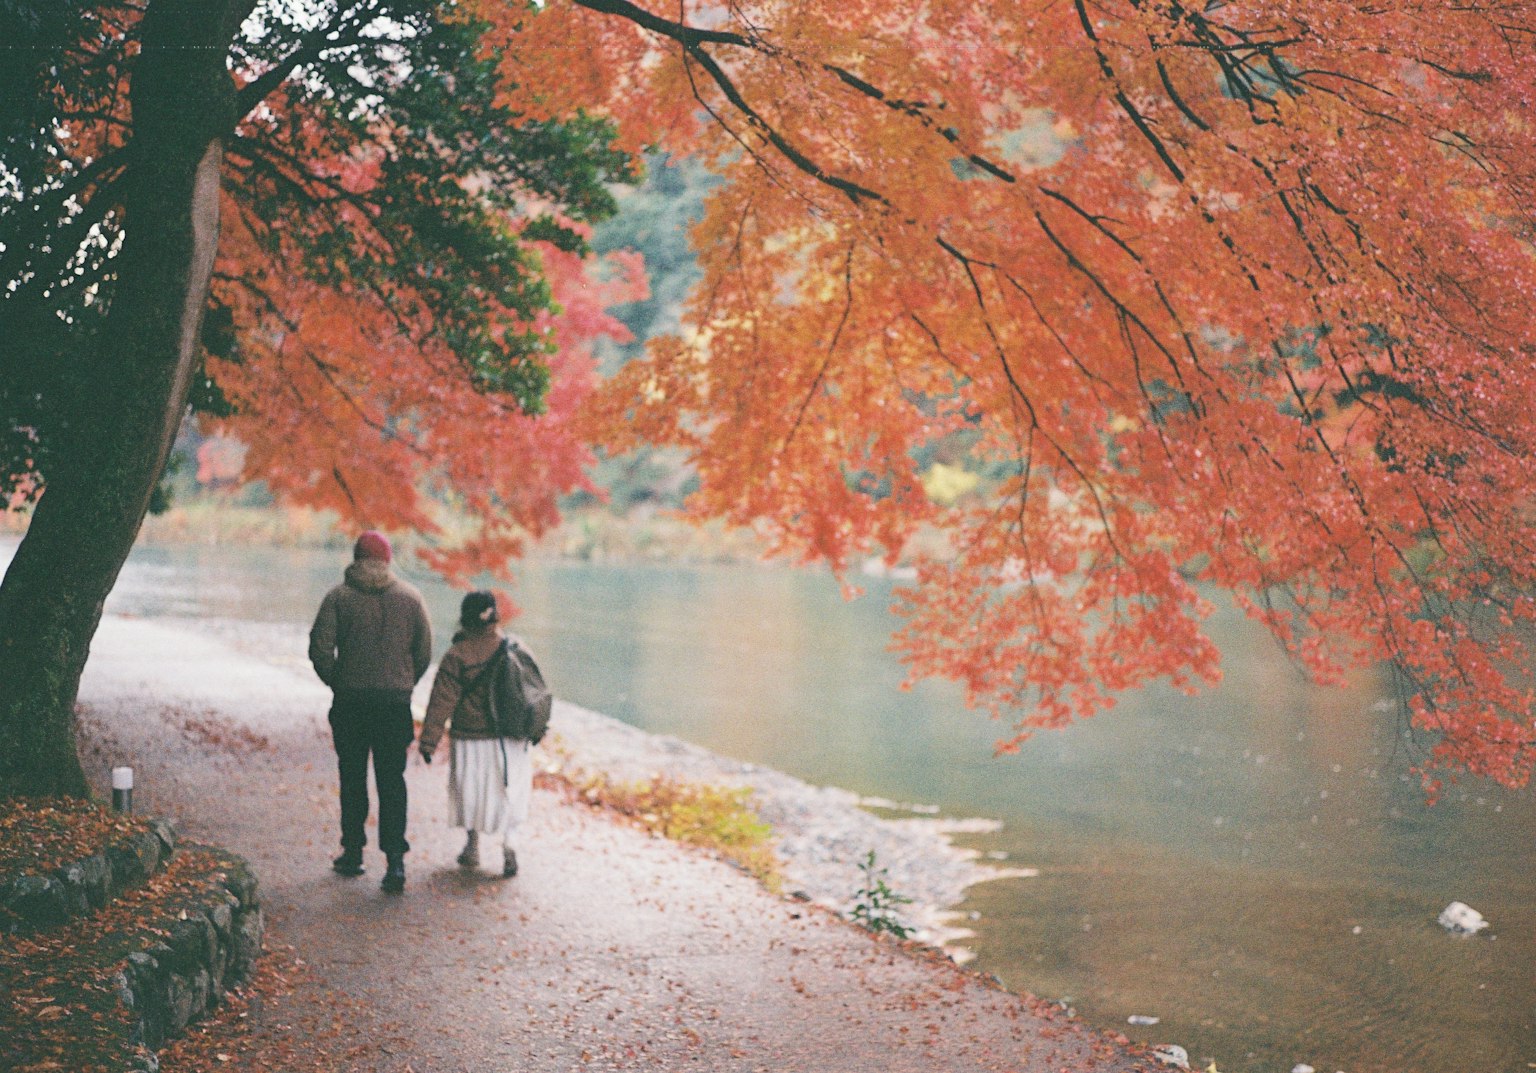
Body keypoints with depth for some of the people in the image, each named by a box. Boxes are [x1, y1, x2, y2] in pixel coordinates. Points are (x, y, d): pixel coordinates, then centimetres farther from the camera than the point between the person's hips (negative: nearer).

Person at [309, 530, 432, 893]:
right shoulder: (410, 597, 2)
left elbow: (320, 649, -8)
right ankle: (395, 858, -9)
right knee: (392, 781, 2)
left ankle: (353, 852, 19)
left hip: (350, 702, -1)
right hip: (396, 704, 1)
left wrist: (337, 682, 8)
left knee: (353, 778, 13)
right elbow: (424, 653, 3)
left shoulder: (339, 597, -2)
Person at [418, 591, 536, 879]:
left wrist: (428, 741, -7)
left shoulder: (457, 656, -12)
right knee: (508, 793, 11)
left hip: (471, 739, -2)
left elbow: (442, 702, -11)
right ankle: (509, 845, -6)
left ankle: (472, 847, 26)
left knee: (471, 792, 16)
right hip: (512, 742, 2)